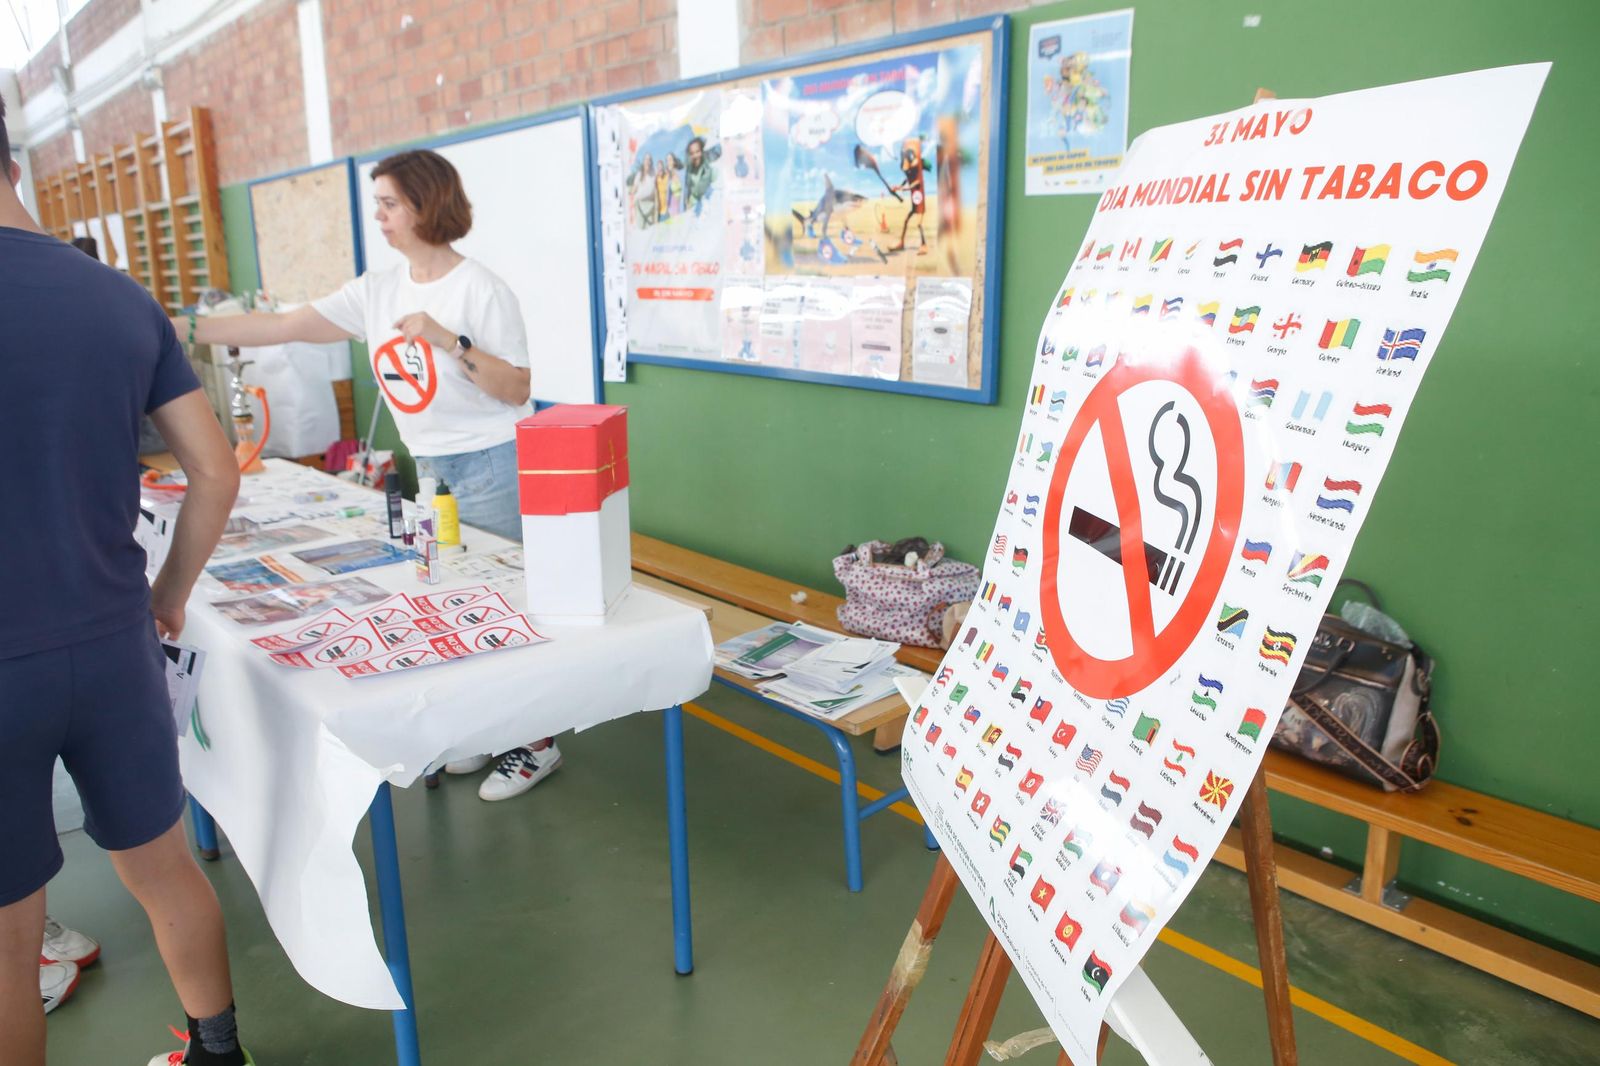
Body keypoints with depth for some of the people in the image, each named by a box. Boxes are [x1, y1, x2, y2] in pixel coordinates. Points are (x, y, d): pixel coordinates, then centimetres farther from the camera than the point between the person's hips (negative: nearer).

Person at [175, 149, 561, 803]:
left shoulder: (481, 289, -11)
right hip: (428, 470, 7)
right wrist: (186, 329, 0)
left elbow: (517, 389, -14)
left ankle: (538, 743, 11)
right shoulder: (378, 291, 8)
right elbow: (284, 327, 5)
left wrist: (449, 340, -25)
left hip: (489, 470, -7)